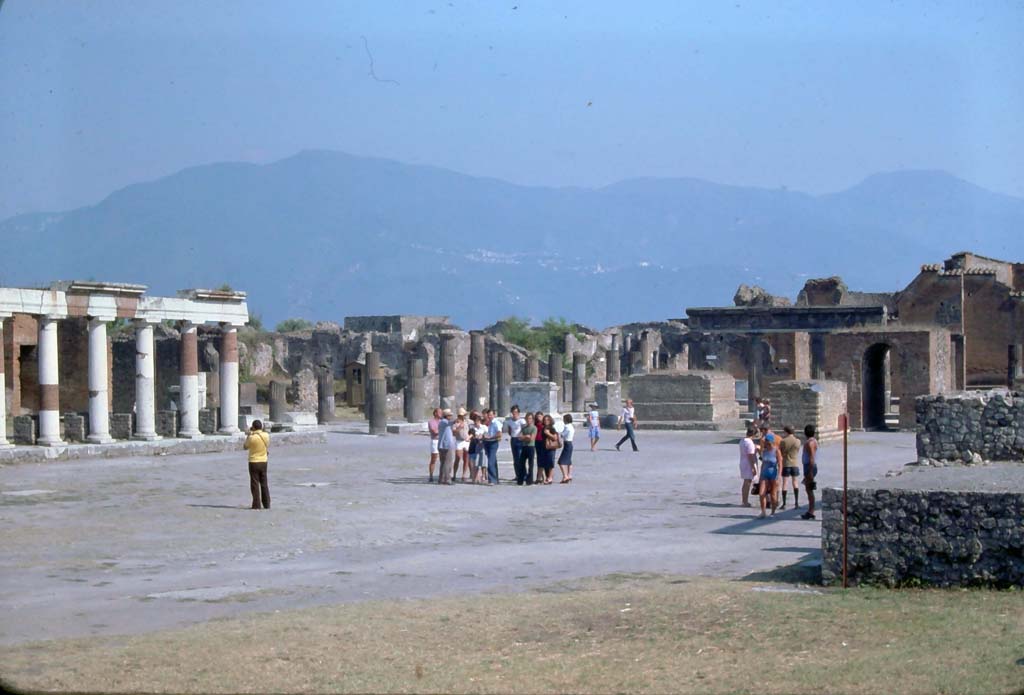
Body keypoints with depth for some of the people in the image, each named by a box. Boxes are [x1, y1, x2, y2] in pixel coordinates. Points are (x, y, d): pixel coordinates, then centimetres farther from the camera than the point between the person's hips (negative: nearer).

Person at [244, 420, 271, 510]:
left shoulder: (252, 437, -18)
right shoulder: (266, 435, -4)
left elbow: (246, 447, -2)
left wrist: (248, 436, 7)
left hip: (254, 462, -5)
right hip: (263, 462, 5)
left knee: (255, 484, 2)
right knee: (264, 484, 13)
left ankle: (257, 505, 1)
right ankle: (267, 504, 15)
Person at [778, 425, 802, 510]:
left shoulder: (783, 441, -11)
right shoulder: (798, 441, -3)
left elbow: (780, 452, -4)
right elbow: (797, 451, 9)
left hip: (786, 464, -3)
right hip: (795, 464, 3)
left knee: (784, 483, 3)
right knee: (794, 482, 12)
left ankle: (784, 504, 2)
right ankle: (796, 503, 9)